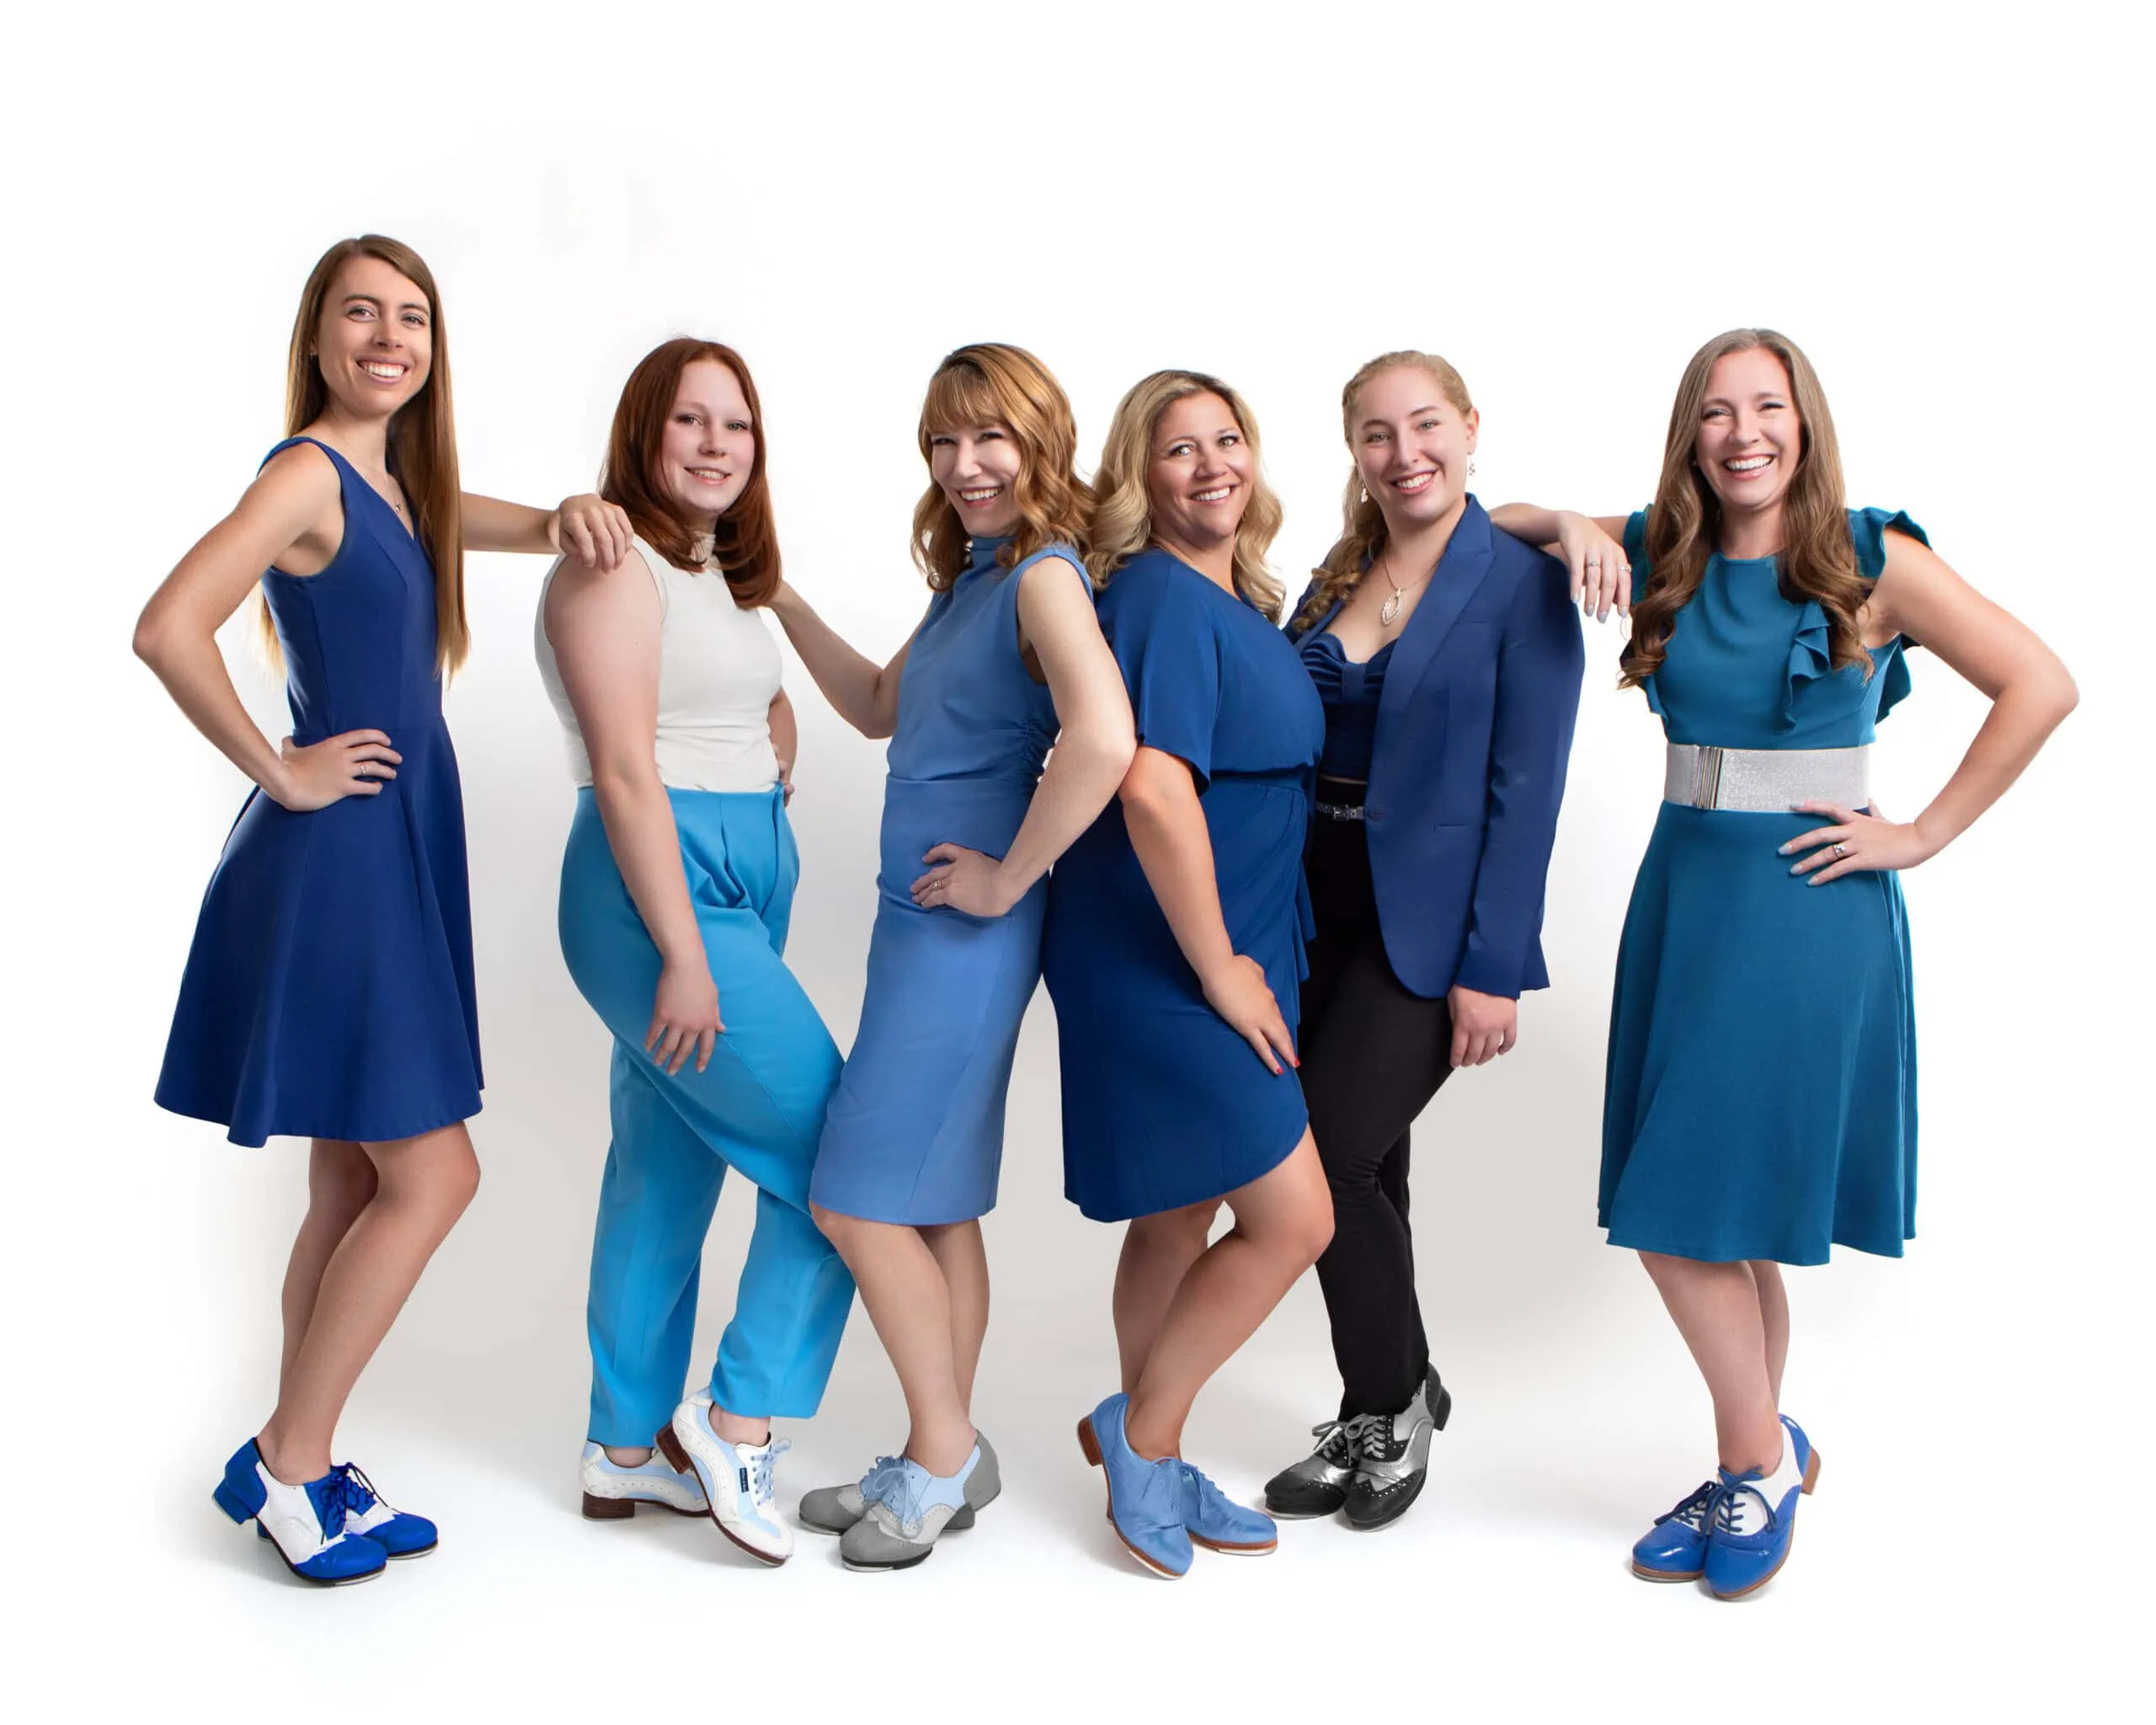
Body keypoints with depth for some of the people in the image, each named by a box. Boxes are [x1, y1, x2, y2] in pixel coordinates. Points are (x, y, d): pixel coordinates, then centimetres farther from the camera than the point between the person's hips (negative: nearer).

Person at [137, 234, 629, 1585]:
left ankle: (302, 1470, 24)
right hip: (335, 863, -9)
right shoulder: (308, 470, -13)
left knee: (358, 1185, 13)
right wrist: (283, 773, -16)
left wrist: (565, 517, 2)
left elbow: (504, 528, 26)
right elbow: (168, 630, -25)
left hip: (391, 861, 9)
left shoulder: (396, 484, 13)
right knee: (432, 1175, -6)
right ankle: (283, 1464, 8)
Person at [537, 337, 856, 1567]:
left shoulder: (720, 575, 17)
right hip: (658, 888, -9)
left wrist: (773, 777, 13)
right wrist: (685, 957, -20)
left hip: (743, 881, 9)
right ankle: (741, 1419, 3)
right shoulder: (613, 566, -10)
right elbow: (624, 771, -17)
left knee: (666, 1174, 12)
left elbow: (770, 710, 33)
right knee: (835, 1155, -9)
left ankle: (631, 1449, 22)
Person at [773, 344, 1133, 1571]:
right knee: (934, 1201, 14)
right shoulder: (971, 576, 14)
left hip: (967, 929, -9)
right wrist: (785, 604, 17)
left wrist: (1007, 878, -22)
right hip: (924, 919, 9)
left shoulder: (1045, 575, -15)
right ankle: (948, 1459, 26)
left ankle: (943, 1451, 12)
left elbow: (1105, 740, -32)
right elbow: (880, 710, 25)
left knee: (862, 1197, -4)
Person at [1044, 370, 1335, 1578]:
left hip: (1228, 959, 9)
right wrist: (1219, 968, -21)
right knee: (1294, 1219, -6)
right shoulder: (1162, 599, -17)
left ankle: (1153, 1464, 31)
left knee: (1183, 1219, 17)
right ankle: (1143, 1428, 13)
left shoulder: (1245, 603, 11)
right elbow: (1155, 792, -29)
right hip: (1163, 966, -9)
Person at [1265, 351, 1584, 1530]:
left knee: (1326, 1154, -10)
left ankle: (1397, 1399, 15)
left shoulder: (1522, 584, -7)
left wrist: (1492, 970, -15)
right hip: (1321, 905, 6)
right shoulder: (1335, 580, 10)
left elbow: (1525, 791, -11)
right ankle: (1375, 1419, 29)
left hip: (1432, 921, -6)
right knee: (1359, 1167, 12)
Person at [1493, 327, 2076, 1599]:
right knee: (1713, 1211, 9)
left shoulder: (1873, 560, -6)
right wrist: (1569, 525, -7)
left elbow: (2042, 686, -7)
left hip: (1811, 907, -4)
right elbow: (1494, 525, 14)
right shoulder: (1662, 555, 6)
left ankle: (1761, 1460, 16)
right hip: (1685, 893, 5)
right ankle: (1763, 1465, 26)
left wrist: (1925, 835, -9)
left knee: (1712, 1201, -5)